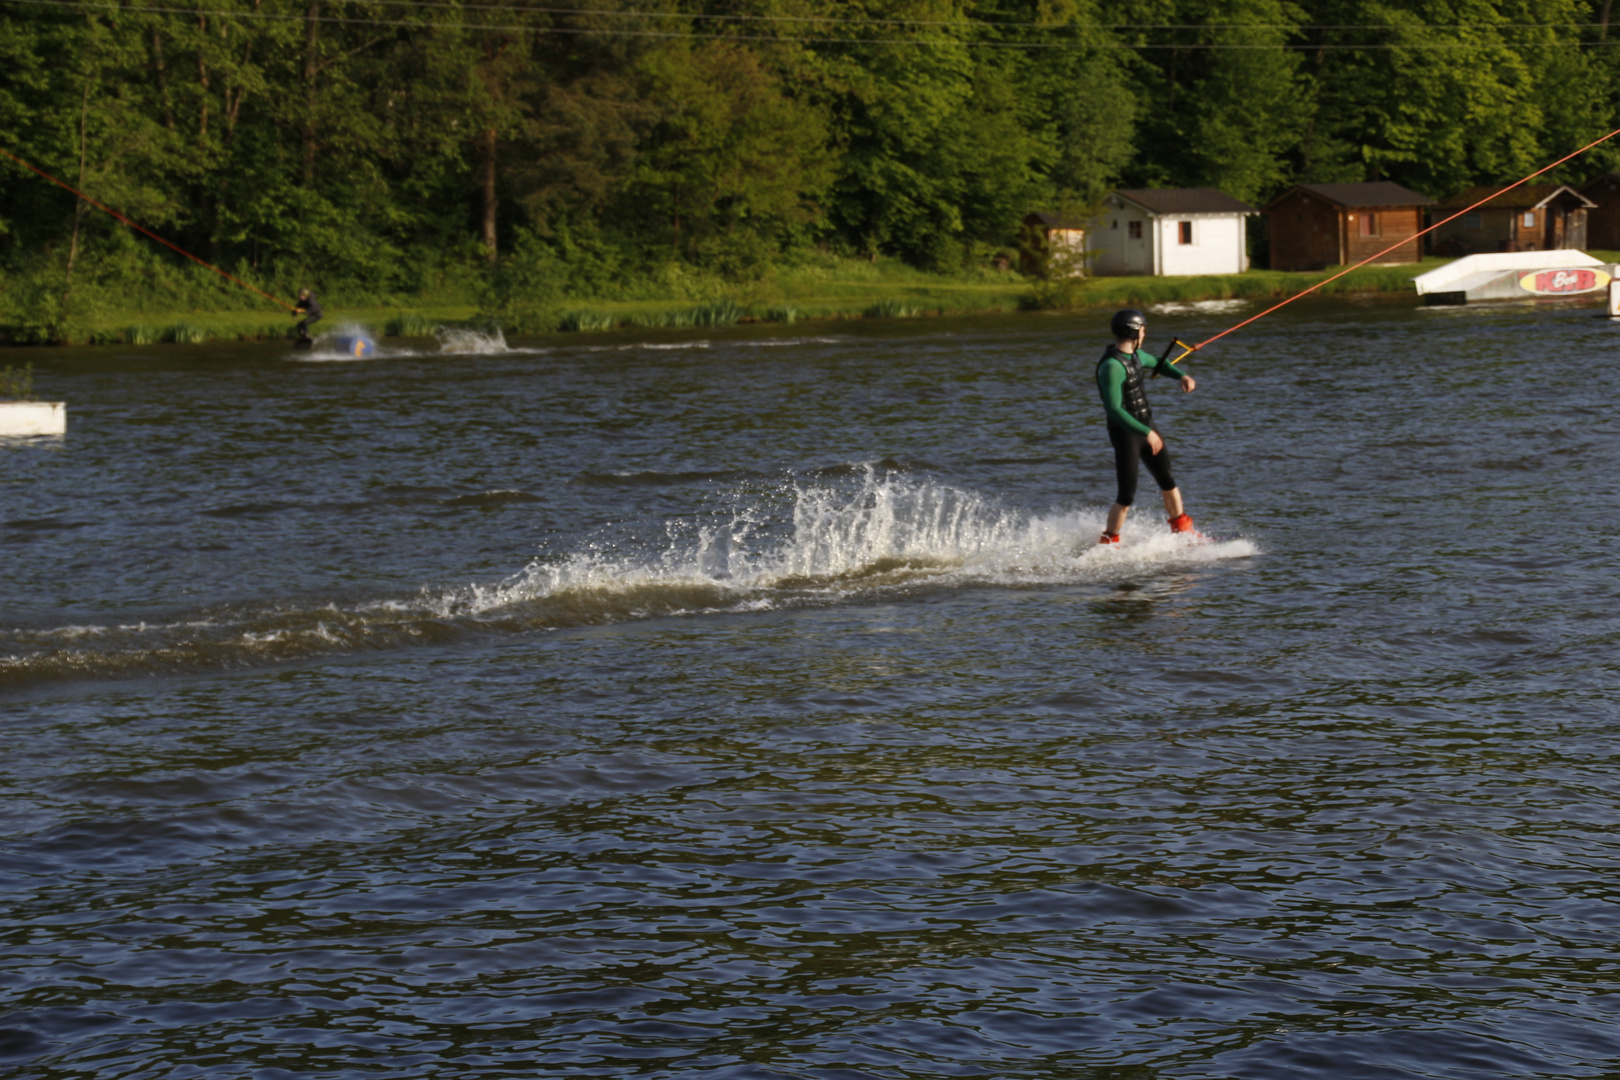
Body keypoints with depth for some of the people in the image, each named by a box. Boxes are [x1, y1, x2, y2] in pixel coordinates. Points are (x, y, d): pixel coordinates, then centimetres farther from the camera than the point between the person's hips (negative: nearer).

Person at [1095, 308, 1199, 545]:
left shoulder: (1134, 354, 4)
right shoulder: (1112, 366, -25)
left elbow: (1157, 363, 26)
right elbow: (1114, 409, -30)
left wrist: (1181, 376, 7)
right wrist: (1147, 433, -32)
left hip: (1146, 427, 9)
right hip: (1125, 433, -9)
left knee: (1167, 481, 17)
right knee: (1127, 496, -5)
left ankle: (1184, 532, 31)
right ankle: (1109, 542, 9)